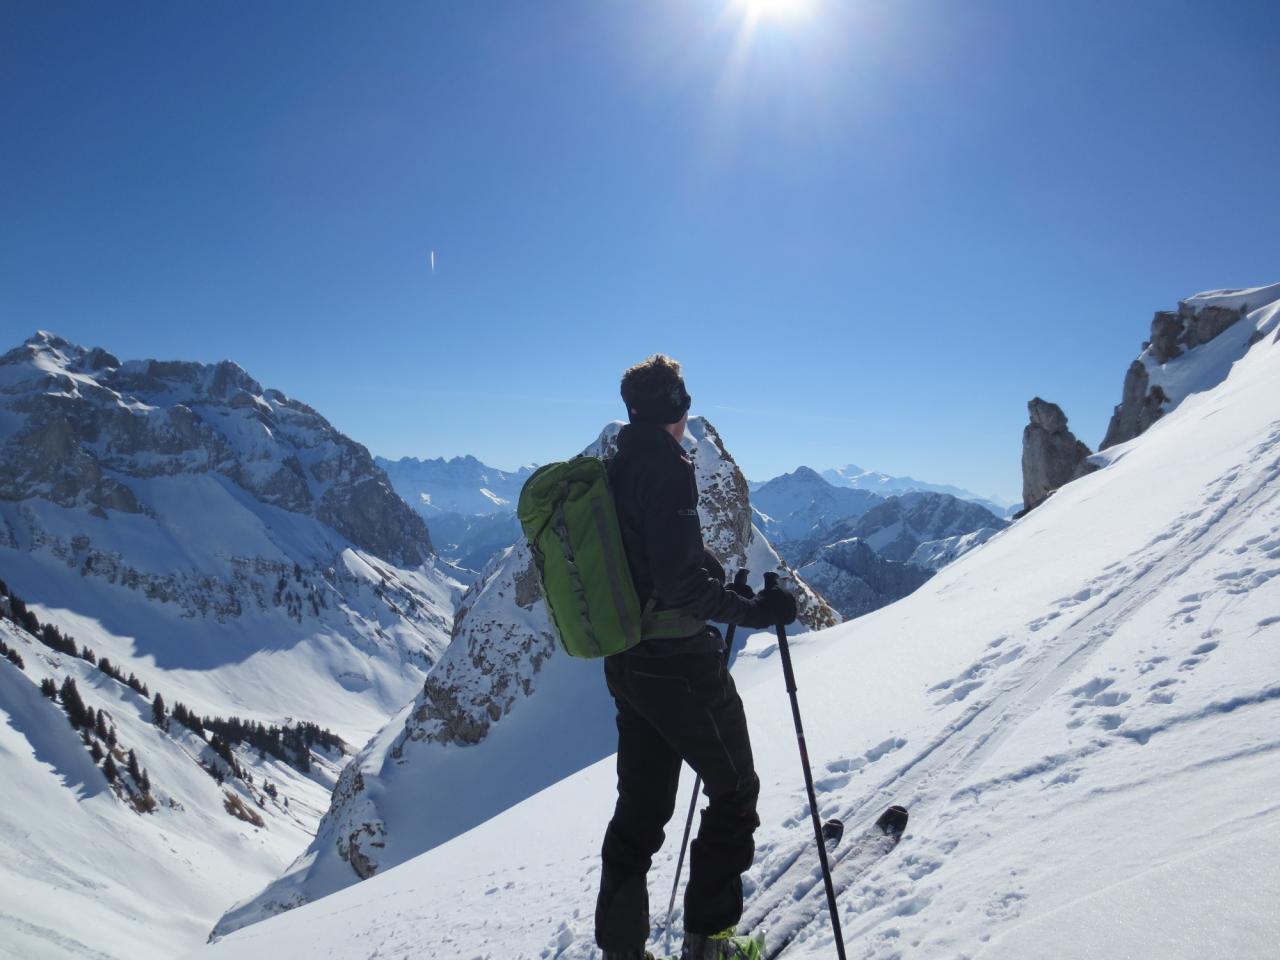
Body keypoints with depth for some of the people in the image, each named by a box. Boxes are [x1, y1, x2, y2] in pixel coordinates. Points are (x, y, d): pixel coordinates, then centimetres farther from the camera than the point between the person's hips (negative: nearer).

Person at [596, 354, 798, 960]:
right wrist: (753, 610, -18)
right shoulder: (667, 467, -17)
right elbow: (680, 581, -25)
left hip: (625, 664, 8)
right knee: (735, 792, 11)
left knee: (640, 805, 18)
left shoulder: (613, 469, 8)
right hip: (679, 661, -8)